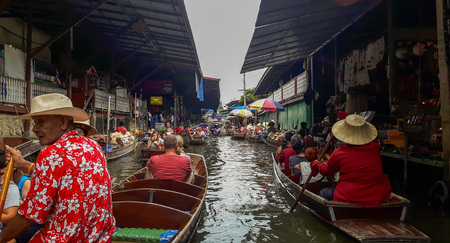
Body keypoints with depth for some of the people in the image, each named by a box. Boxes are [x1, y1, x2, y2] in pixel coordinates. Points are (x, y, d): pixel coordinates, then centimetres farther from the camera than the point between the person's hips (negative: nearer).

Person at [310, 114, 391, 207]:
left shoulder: (339, 153, -12)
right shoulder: (375, 147, -5)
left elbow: (326, 170, 8)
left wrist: (315, 164, 30)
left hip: (349, 200, -3)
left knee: (323, 193, 19)